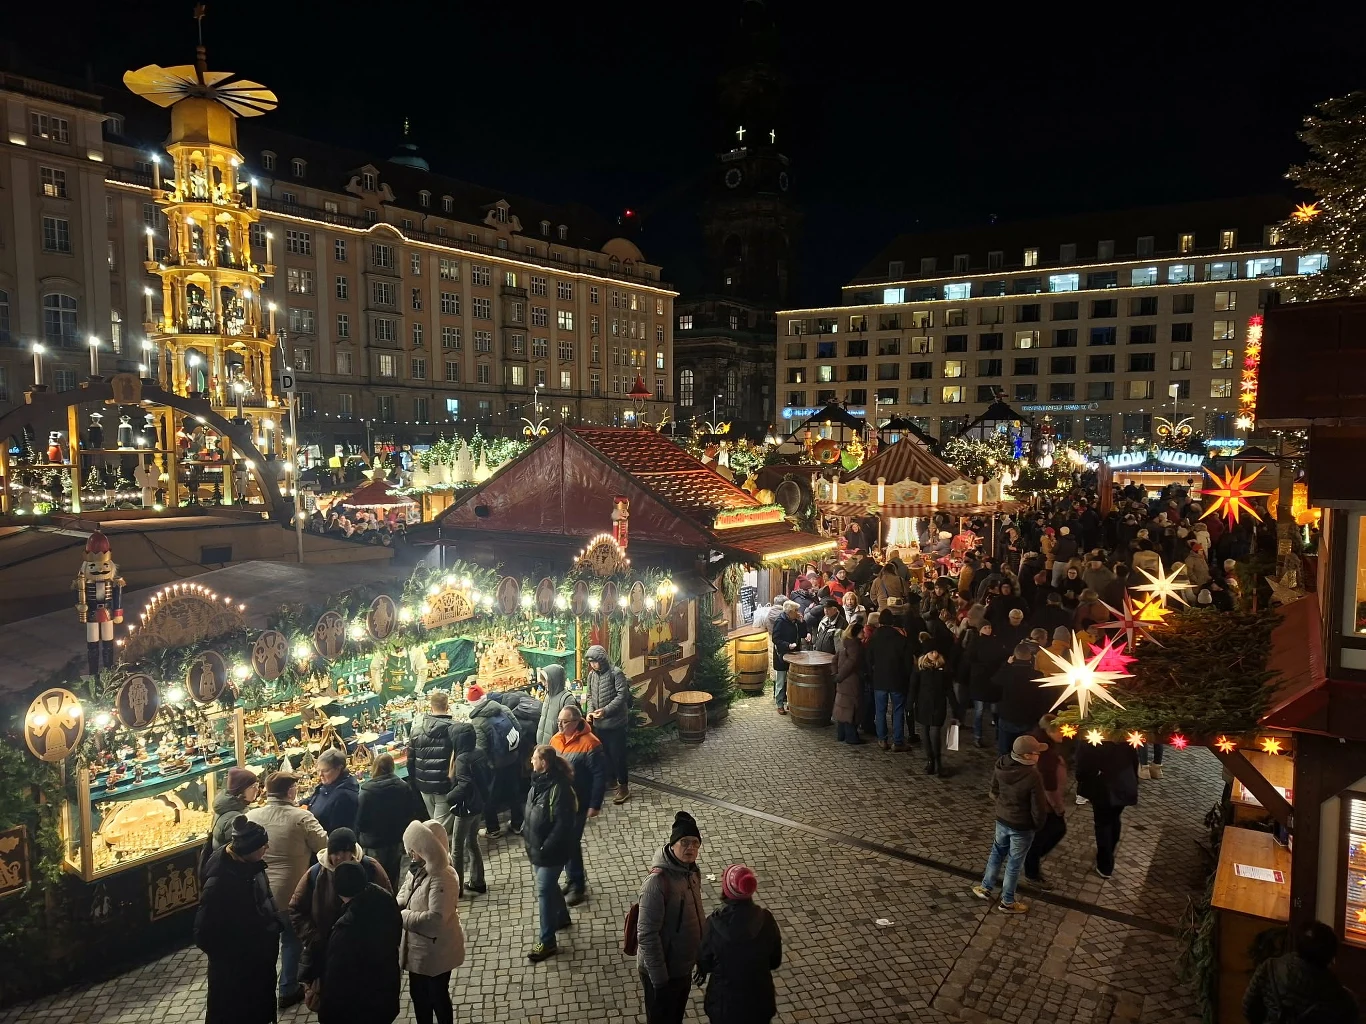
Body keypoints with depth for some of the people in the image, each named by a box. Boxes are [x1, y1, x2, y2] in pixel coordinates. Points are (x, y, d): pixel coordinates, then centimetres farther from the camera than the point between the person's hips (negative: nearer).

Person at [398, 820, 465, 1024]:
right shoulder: (418, 869, -3)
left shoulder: (443, 878, -30)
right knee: (418, 993, 24)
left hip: (436, 951, -8)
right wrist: (396, 906, -8)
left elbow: (435, 918, -35)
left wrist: (402, 916, -25)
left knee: (437, 995, 12)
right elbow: (405, 890, 14)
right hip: (417, 948, 8)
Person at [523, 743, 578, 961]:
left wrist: (545, 848, -22)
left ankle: (548, 942, 13)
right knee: (549, 886, 24)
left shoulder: (560, 788, -27)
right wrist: (527, 836, 8)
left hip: (552, 851, -8)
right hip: (537, 847, 9)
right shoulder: (539, 781, 0)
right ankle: (562, 917, 47)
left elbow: (563, 824, -25)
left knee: (544, 891, 0)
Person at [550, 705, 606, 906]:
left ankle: (577, 884, 15)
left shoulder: (590, 744, -20)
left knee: (571, 842, -2)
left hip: (577, 804, -7)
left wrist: (595, 805, -17)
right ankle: (573, 879, 33)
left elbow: (600, 776, -17)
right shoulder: (556, 739, 2)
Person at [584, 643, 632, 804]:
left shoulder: (616, 673, -16)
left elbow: (622, 695, -20)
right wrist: (590, 711, -4)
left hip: (615, 722, -7)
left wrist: (606, 710, -28)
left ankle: (623, 787, 11)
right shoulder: (591, 675, 5)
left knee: (617, 754, 0)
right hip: (598, 723, 7)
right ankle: (610, 779, 37)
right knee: (603, 753, 18)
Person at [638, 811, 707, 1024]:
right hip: (662, 971, -7)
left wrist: (703, 953, 14)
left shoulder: (693, 872, -3)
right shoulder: (657, 881, -29)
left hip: (684, 966, 7)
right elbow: (646, 934, -26)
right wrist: (659, 978, -22)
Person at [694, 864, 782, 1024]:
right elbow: (775, 962, -3)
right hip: (759, 1000, 2)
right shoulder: (766, 920, -17)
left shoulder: (715, 923, -24)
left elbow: (704, 963, -8)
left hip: (725, 1001, -2)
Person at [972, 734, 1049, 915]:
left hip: (1002, 818, 5)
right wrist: (1037, 824, -1)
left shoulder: (1001, 764, -14)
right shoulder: (1033, 776, -32)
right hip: (1022, 826, -5)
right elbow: (1039, 808, -21)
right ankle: (1007, 902, 31)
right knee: (1014, 863, 14)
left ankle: (985, 888, 41)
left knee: (997, 853, 27)